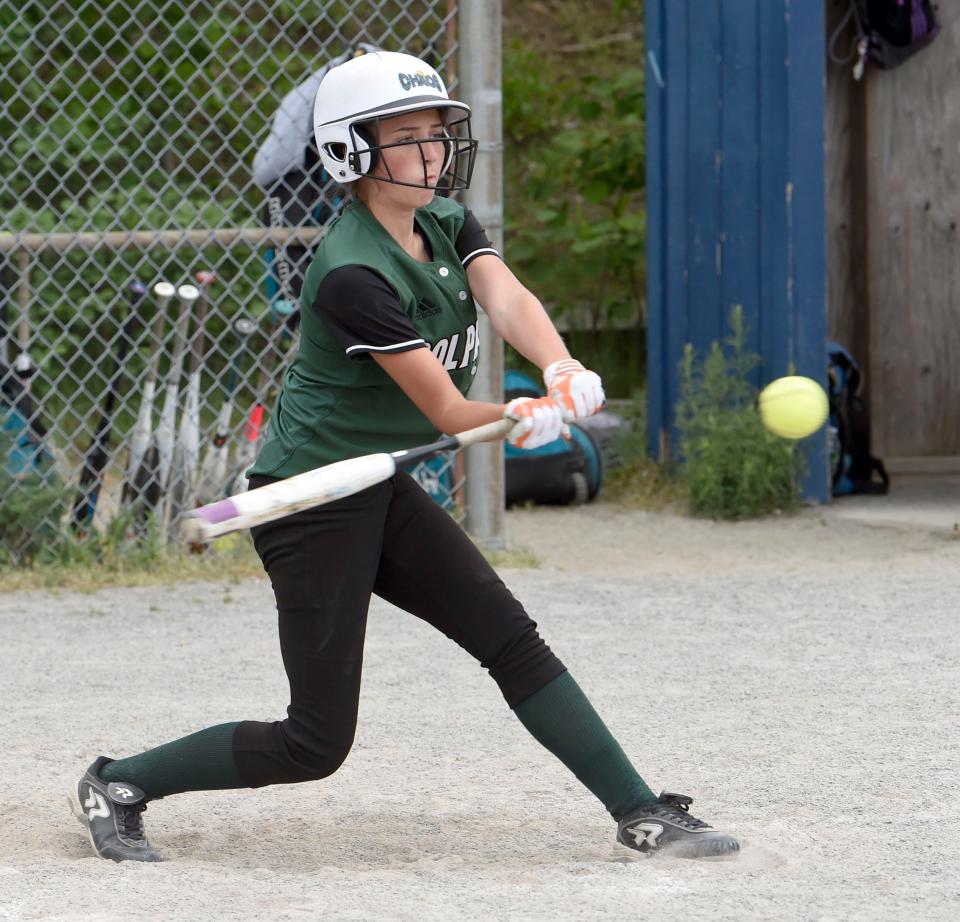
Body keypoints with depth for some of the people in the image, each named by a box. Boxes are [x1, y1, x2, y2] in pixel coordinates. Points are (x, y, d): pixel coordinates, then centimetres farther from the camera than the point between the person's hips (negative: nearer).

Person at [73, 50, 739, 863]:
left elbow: (507, 298, -17)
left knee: (513, 639, 2)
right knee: (316, 743, -2)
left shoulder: (447, 224, 3)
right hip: (314, 501, -8)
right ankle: (120, 785, 13)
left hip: (381, 492, 9)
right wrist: (527, 418, -41)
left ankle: (643, 815, 6)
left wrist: (564, 372, -37)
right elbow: (445, 411, -23)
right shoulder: (351, 276, -24)